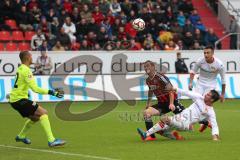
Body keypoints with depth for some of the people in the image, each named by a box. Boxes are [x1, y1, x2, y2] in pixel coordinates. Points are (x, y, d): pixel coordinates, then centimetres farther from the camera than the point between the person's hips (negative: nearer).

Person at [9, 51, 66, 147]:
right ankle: (51, 141, -22)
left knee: (35, 117, 23)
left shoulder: (20, 69, 14)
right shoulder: (26, 70, -16)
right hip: (19, 99, -10)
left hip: (14, 100, 10)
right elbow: (35, 88, -23)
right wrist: (51, 92, -22)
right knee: (43, 113, -15)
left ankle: (21, 136, 37)